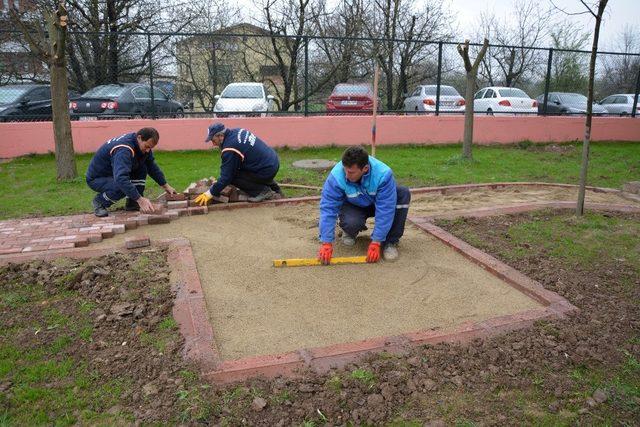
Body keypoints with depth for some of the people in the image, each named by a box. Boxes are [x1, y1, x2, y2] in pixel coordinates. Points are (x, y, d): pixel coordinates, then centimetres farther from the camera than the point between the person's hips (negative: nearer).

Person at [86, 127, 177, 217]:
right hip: (96, 178, -8)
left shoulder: (143, 145, -7)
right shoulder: (123, 150, -34)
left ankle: (132, 203, 0)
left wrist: (166, 186, 6)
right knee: (122, 187, -35)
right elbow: (121, 178, -46)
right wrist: (140, 199, -49)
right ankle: (99, 201, -6)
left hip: (114, 173, 8)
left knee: (142, 168, -10)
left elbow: (152, 167, 8)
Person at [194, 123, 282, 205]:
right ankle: (274, 188, 23)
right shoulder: (237, 131, 6)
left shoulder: (230, 149, -18)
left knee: (232, 176, -6)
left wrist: (210, 194, -3)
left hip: (267, 170, -9)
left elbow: (226, 177, -14)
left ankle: (263, 191, -4)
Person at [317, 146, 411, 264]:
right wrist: (326, 242, -35)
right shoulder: (336, 176, -32)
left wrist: (376, 242, -34)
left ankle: (390, 241, -14)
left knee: (403, 194, -27)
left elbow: (385, 210, -33)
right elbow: (327, 208, -29)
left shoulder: (383, 174, -35)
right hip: (353, 206, -1)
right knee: (352, 222, -35)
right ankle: (350, 231, 5)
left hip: (377, 203, 1)